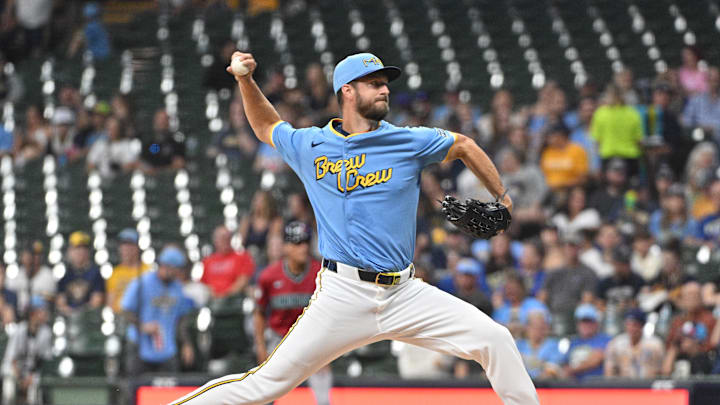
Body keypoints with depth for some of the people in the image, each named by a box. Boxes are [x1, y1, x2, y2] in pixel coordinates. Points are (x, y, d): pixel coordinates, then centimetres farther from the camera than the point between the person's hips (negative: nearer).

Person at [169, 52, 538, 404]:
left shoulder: (410, 142, 4)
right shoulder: (310, 146, 6)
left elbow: (464, 146, 21)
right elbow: (266, 127, 26)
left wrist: (503, 199, 26)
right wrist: (246, 80, 12)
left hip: (405, 295, 2)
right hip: (342, 296, -2)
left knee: (495, 340, -8)